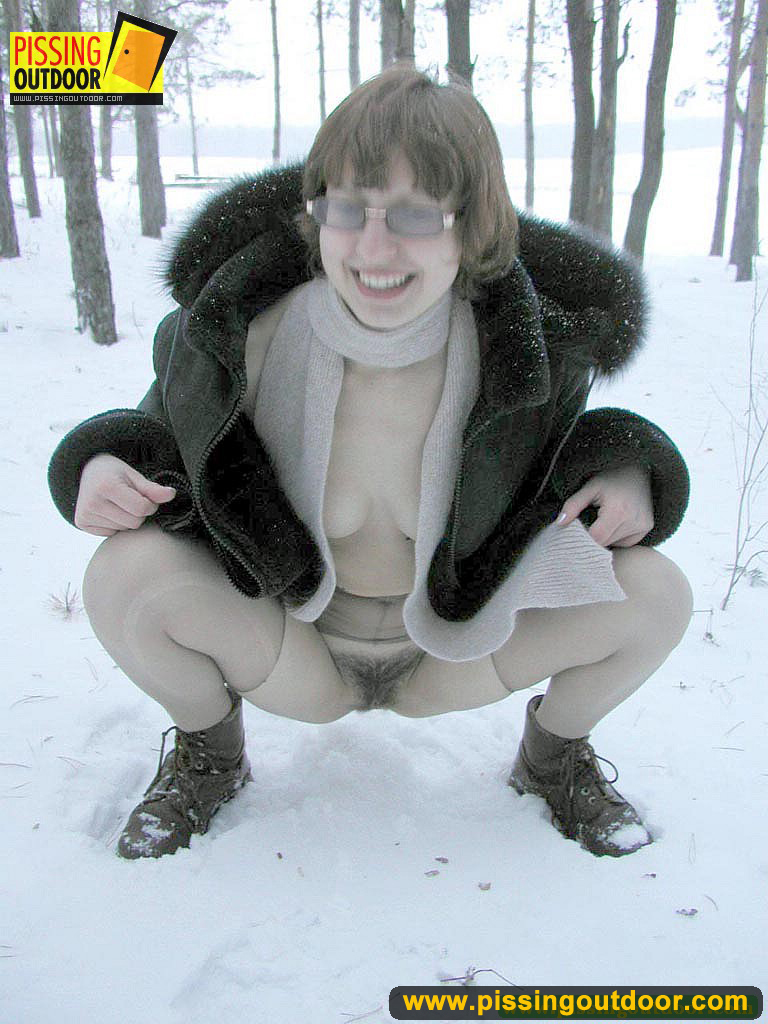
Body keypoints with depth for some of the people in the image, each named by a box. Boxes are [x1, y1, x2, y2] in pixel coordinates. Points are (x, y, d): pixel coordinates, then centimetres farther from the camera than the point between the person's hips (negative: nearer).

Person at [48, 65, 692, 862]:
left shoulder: (537, 349, -20)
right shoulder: (241, 338, -23)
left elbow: (554, 444, 2)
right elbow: (162, 434, -3)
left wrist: (625, 471, -21)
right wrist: (103, 467, -26)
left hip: (449, 658, 1)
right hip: (289, 652, 0)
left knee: (657, 594, -18)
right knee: (125, 573, -27)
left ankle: (554, 756, 16)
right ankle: (209, 756, 8)